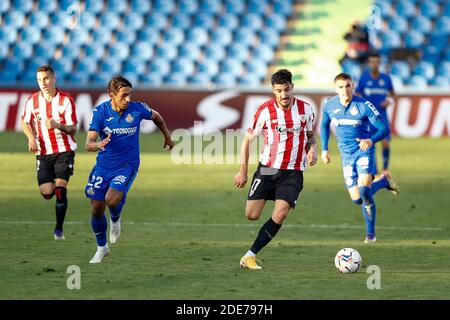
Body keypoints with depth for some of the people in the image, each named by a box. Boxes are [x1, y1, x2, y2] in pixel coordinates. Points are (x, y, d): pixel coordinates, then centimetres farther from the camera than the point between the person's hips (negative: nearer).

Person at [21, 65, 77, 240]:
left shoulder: (66, 100, -7)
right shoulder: (32, 100, 1)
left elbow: (73, 129, -8)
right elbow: (26, 123, 16)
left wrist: (57, 125, -28)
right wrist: (32, 138, -3)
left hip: (64, 150, -2)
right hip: (43, 152, 2)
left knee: (60, 188, -15)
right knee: (46, 193, -7)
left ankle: (59, 229, -4)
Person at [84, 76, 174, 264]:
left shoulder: (137, 109, -12)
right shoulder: (100, 112, -13)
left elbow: (156, 117, 11)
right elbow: (89, 143, -19)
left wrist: (167, 136, 25)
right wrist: (98, 145, -43)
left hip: (127, 165, -2)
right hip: (103, 166, 2)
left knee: (112, 199, -26)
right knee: (96, 210, 2)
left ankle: (115, 220, 11)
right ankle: (102, 248, 26)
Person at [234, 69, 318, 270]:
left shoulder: (305, 109, 0)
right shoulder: (265, 110, -6)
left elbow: (311, 136, 17)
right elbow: (248, 139, 2)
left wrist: (312, 149, -6)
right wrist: (243, 171, -1)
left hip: (293, 172, 0)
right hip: (267, 168, 0)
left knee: (280, 215, -17)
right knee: (252, 215, -9)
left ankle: (250, 256, -10)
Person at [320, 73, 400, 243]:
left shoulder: (364, 105, -16)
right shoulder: (330, 105, -3)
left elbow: (384, 129, -15)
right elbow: (324, 125, 18)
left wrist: (371, 140, -34)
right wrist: (324, 149, 13)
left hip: (364, 151, -4)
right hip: (346, 155, 4)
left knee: (364, 192, -23)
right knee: (357, 199, 2)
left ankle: (370, 233, -5)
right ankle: (383, 181, 33)